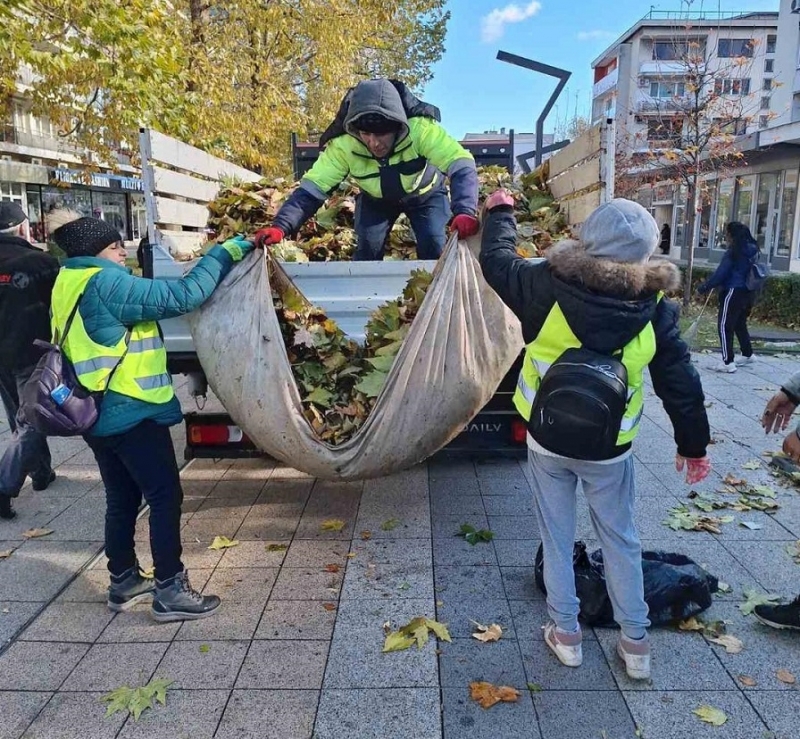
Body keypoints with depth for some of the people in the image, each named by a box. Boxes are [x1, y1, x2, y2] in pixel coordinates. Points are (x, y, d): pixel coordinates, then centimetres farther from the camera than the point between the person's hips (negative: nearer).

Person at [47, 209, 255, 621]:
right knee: (165, 497, -1)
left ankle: (123, 582, 29)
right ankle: (169, 590, 6)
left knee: (121, 500, 18)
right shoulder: (107, 285, -18)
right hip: (132, 413, -10)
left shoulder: (69, 284, 12)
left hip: (98, 414, 10)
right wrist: (225, 253, -16)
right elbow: (183, 296, -24)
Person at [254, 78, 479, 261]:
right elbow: (311, 188, -33)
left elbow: (461, 165, -45)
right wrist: (280, 226, -50)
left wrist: (465, 211, -64)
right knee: (367, 250, -10)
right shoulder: (343, 144, -33)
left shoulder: (421, 128, -40)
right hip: (375, 199, 2)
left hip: (426, 193, -1)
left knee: (434, 248, -15)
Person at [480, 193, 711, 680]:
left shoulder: (552, 287, -17)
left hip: (548, 440, 0)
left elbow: (498, 261, 1)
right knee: (620, 540, 19)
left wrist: (500, 213, 18)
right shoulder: (653, 306, -11)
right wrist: (693, 445, 9)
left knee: (558, 537, 15)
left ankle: (565, 632, 29)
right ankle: (636, 641, 31)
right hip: (609, 448, 1)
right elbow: (680, 382, -3)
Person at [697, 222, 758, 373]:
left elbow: (720, 273, -16)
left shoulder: (733, 252, -15)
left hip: (734, 292, -9)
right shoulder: (752, 250, 10)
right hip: (748, 292, 9)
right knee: (740, 323, 23)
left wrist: (704, 287, -7)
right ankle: (748, 354, 34)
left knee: (725, 325, -4)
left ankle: (728, 362, -6)